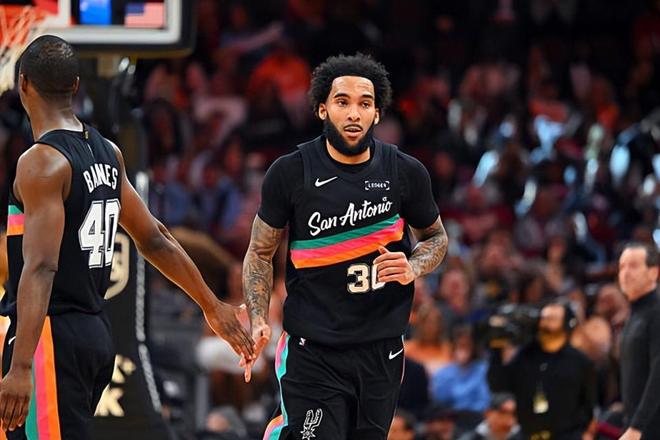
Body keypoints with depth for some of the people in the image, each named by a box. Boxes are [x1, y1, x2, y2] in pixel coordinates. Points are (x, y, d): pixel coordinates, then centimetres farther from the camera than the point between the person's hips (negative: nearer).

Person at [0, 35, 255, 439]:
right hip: (96, 332, 9)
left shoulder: (42, 163, -15)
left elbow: (40, 267, -25)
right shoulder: (107, 153, 10)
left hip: (52, 337, -9)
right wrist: (212, 306, 28)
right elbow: (155, 240, 17)